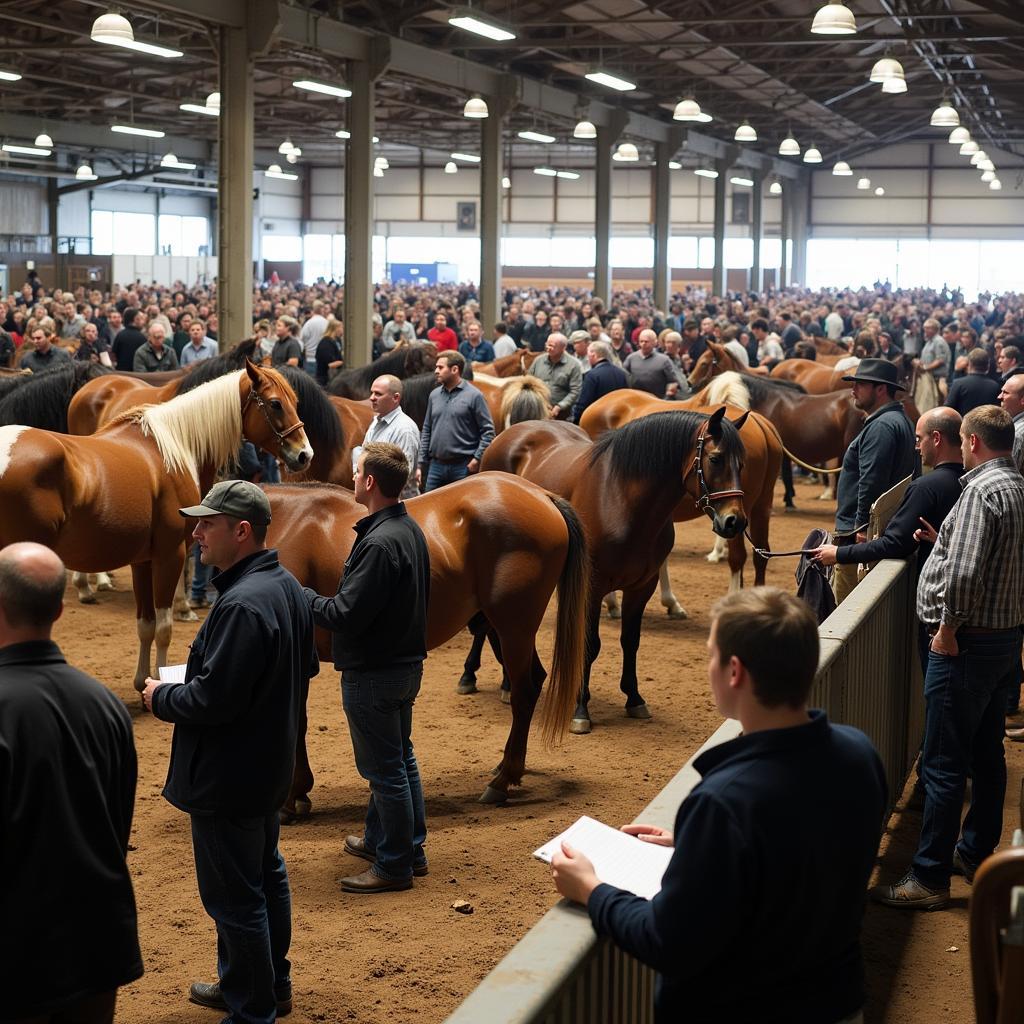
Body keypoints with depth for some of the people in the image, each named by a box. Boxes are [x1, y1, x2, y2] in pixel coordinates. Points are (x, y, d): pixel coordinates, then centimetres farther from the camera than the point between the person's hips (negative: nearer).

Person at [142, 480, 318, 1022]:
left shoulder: (242, 605, -29)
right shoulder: (288, 587, 4)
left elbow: (212, 698, -30)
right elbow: (306, 668, 14)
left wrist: (161, 697, -11)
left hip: (226, 778, -11)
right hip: (270, 766, 11)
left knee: (234, 897, 3)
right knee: (266, 879, 23)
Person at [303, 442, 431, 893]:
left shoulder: (380, 543, -28)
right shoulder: (410, 530, 4)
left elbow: (346, 615, -28)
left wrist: (302, 596, -14)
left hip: (373, 674, -10)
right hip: (405, 662, 10)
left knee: (385, 768, 2)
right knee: (399, 759, 22)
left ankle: (395, 865, 13)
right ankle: (387, 839, 37)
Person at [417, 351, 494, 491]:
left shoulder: (474, 396, -6)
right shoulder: (434, 395, 10)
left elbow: (488, 431, -7)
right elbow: (426, 431, 14)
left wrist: (477, 458, -15)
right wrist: (420, 464, 8)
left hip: (464, 467, -5)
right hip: (436, 465, 5)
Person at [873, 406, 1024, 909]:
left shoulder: (982, 491, -19)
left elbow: (964, 573, -26)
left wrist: (948, 628, -16)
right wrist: (945, 542, 15)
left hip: (967, 643, -10)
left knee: (943, 764, -4)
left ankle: (930, 878, 0)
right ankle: (977, 853, 32)